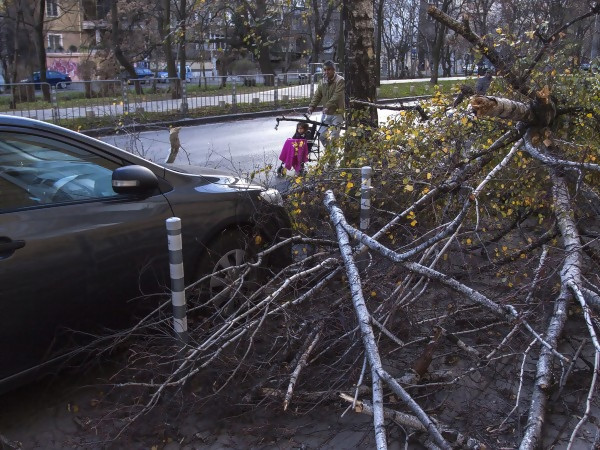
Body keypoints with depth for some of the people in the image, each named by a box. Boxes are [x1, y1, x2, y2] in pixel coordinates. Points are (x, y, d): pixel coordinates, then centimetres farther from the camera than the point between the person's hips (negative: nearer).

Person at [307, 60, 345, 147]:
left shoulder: (340, 80, -9)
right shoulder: (323, 82, 10)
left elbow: (337, 96, -22)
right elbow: (317, 95, 5)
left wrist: (328, 106, -33)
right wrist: (311, 106, -12)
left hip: (337, 113, -6)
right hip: (326, 113, 6)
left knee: (333, 137, -10)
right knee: (321, 135, 4)